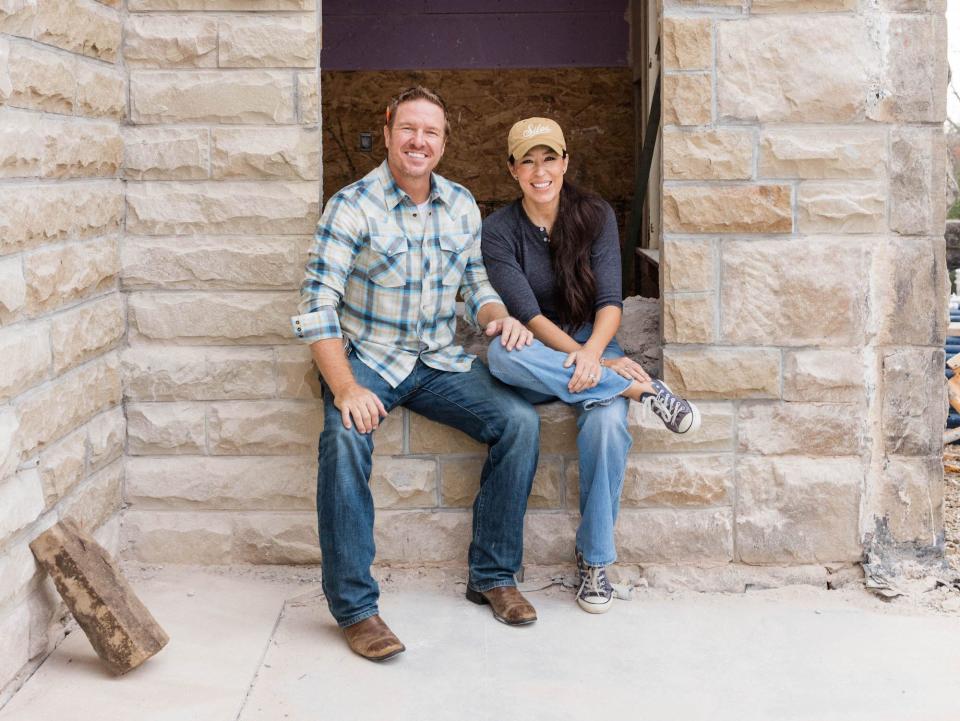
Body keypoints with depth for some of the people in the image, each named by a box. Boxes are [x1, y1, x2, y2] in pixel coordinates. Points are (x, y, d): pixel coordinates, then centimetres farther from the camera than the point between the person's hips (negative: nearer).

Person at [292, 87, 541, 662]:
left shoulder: (462, 206, 7)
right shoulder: (353, 206, -9)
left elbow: (477, 286, 16)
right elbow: (317, 307, -15)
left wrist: (499, 317, -10)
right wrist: (345, 388, -28)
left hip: (441, 362, 4)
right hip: (367, 359, -4)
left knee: (520, 420, -17)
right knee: (345, 436, -34)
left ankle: (493, 575, -2)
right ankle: (354, 605, -24)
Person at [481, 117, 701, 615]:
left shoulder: (595, 216, 1)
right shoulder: (499, 230, -4)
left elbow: (610, 301, -7)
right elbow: (527, 313, -13)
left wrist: (593, 350, -30)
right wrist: (587, 360, -27)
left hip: (592, 344, 0)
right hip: (535, 355, 0)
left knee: (607, 420, -33)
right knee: (500, 352, -37)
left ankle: (594, 559, -18)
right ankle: (642, 390, -32)